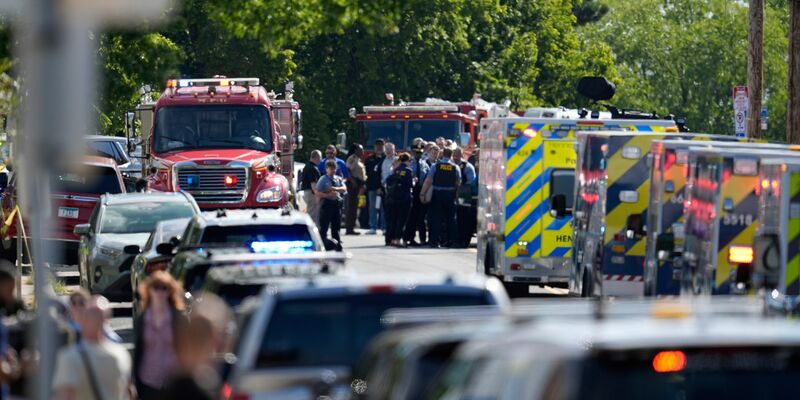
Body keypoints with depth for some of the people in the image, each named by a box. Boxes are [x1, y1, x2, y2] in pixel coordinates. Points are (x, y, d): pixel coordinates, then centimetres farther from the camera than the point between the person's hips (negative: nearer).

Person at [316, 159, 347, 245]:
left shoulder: (338, 179, 11)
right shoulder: (323, 180, -3)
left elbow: (344, 189, -1)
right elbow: (318, 193, -9)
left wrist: (336, 189, -20)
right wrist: (328, 195, -21)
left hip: (337, 203, 5)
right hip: (326, 204, -5)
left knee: (336, 225, 13)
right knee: (324, 226, -3)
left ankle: (337, 242, 20)